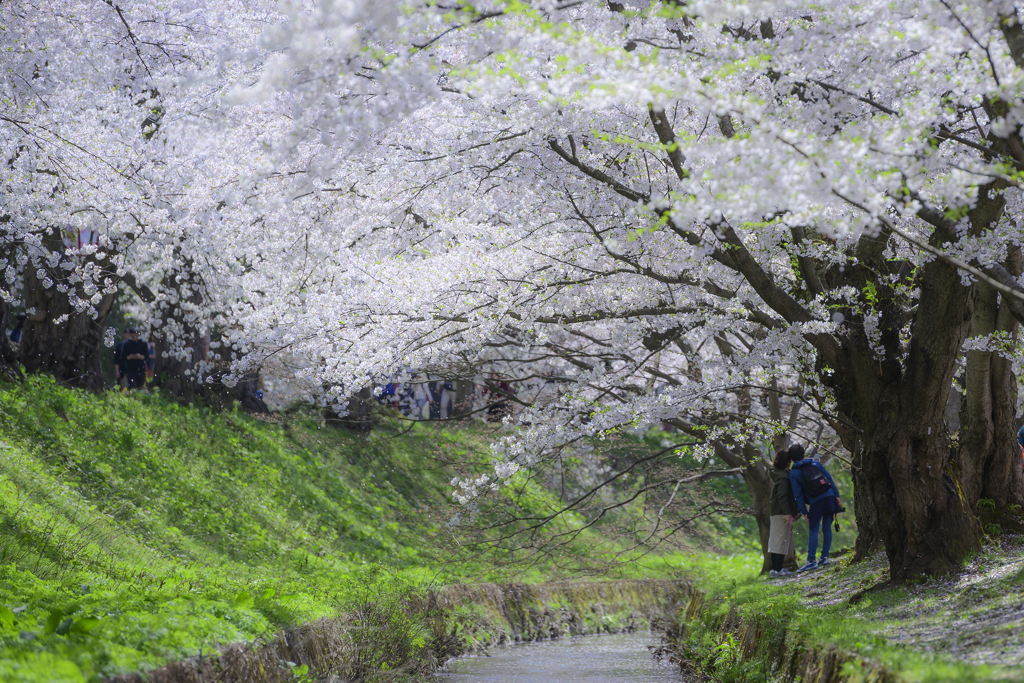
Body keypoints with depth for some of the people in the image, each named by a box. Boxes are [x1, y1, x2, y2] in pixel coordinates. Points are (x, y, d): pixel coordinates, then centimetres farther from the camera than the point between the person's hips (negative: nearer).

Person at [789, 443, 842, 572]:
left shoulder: (794, 473, 2)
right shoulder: (816, 463, 11)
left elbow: (798, 495, 0)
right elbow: (829, 479, 8)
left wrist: (804, 512, 3)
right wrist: (837, 496, 10)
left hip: (815, 503, -3)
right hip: (829, 497, 3)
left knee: (813, 531, 0)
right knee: (827, 527, 9)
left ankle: (811, 561, -5)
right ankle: (825, 557, 12)